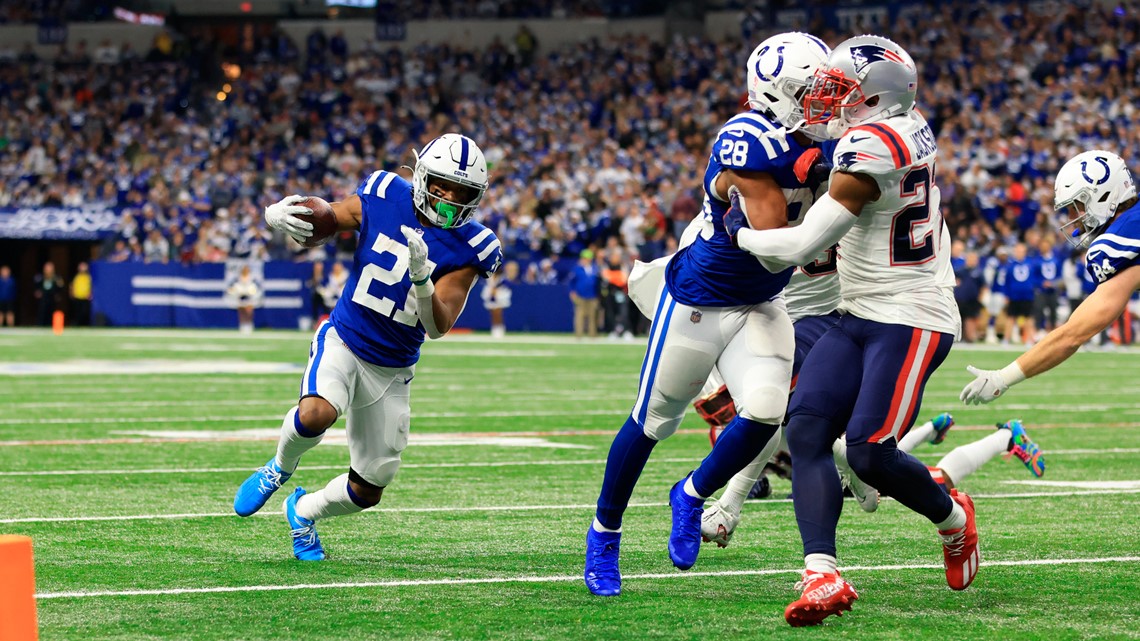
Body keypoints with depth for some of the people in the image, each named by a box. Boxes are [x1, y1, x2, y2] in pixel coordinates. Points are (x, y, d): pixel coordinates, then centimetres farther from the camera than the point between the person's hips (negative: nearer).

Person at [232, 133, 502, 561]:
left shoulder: (466, 249, -11)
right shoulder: (382, 199, -10)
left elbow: (438, 327, -18)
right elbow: (312, 226, 2)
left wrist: (421, 276, -36)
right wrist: (279, 215, -23)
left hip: (391, 373, 2)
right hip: (343, 342, -2)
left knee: (368, 491, 8)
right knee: (317, 414, -36)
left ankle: (303, 511, 42)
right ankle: (280, 469, -2)